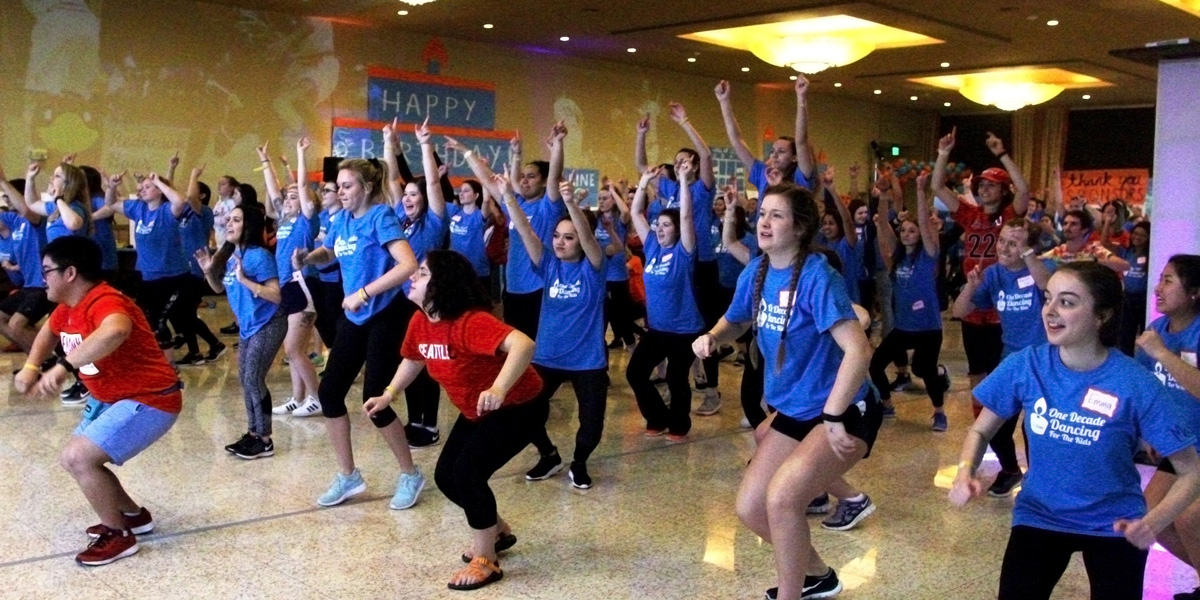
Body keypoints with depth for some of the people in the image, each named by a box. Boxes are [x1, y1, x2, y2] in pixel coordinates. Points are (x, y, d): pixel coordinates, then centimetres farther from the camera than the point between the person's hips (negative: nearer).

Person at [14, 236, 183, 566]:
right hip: (111, 399, 11)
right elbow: (49, 331, 29)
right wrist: (31, 367, 11)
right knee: (73, 459, 13)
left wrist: (64, 366, -56)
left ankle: (119, 536, -1)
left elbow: (116, 330, -53)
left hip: (149, 400, -10)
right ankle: (134, 516, 27)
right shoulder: (69, 307, 5)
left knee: (77, 458, -18)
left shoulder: (103, 302, -27)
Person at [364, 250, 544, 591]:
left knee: (467, 472, -20)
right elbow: (413, 360, 16)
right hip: (477, 412, 9)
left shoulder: (470, 322, -33)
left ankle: (486, 562, -2)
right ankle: (498, 531, 31)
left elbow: (523, 345, -48)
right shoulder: (420, 322, -6)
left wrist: (498, 390, -60)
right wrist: (388, 395, 7)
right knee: (446, 476, 6)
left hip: (518, 407, -9)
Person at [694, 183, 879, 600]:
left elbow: (858, 350, -31)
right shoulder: (756, 272, 0)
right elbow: (735, 322, 18)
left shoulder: (817, 276, -23)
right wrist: (712, 337, -4)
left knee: (781, 497, -27)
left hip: (844, 413, -8)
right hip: (793, 412, 8)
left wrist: (833, 418, -32)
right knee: (750, 509, 8)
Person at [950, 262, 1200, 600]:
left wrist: (1153, 523, -31)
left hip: (1113, 525, -1)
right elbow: (981, 431, -1)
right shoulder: (1025, 365, -15)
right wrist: (965, 474, -21)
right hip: (1038, 516, 1)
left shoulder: (1135, 384, -23)